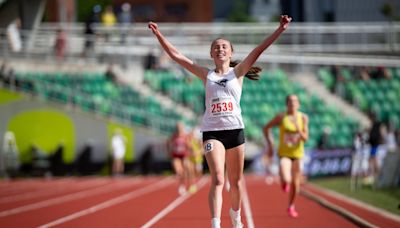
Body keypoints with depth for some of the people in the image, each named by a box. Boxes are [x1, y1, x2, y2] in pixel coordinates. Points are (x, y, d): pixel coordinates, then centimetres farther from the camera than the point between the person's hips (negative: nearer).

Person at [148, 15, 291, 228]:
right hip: (212, 131, -1)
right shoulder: (206, 75, 8)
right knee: (217, 180, -15)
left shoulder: (237, 72, 6)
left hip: (235, 130, 1)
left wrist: (279, 30, -13)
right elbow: (176, 55, 6)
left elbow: (258, 50, -4)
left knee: (235, 181, 12)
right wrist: (159, 35, 1)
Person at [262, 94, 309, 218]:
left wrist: (298, 128, -25)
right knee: (286, 180, -26)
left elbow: (305, 138, -8)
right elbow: (266, 128, 4)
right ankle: (285, 183, 11)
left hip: (297, 153, 2)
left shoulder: (303, 118, -4)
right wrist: (270, 144, -3)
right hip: (284, 153, -2)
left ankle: (291, 206, 33)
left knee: (295, 184, 9)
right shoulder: (281, 117, -8)